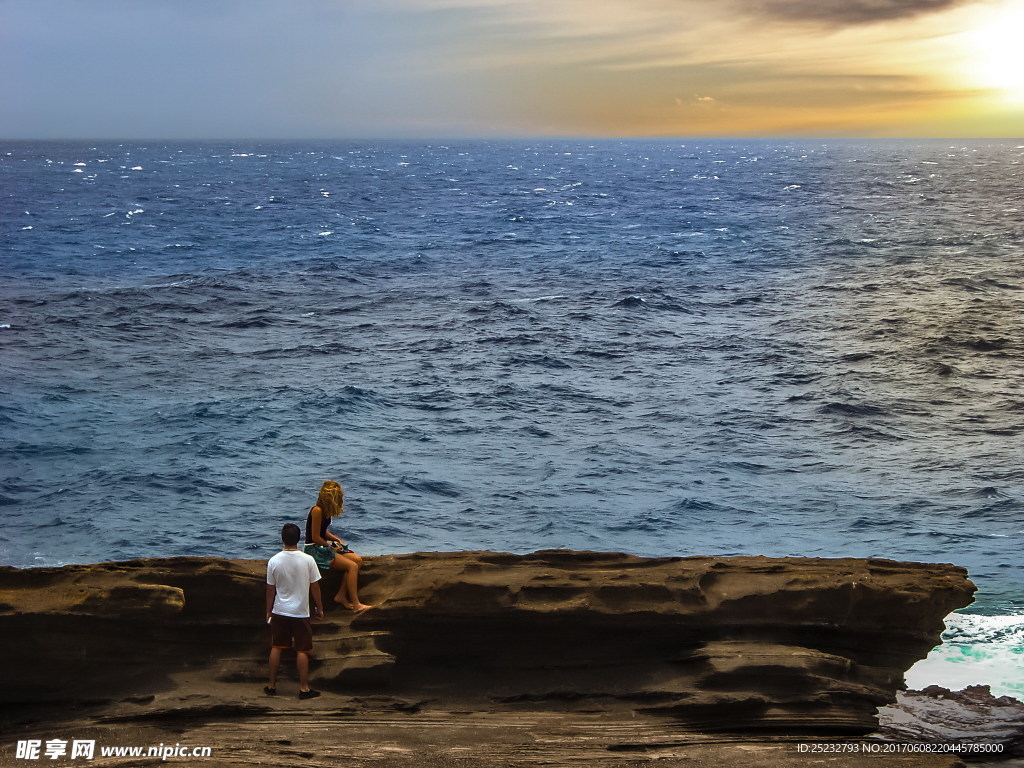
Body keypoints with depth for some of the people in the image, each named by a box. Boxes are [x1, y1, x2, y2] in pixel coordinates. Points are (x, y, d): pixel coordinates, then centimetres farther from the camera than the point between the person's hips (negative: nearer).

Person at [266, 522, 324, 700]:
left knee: (276, 648, 13)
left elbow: (270, 589, -1)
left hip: (279, 612, 2)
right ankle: (304, 688, 9)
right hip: (300, 612, -2)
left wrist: (268, 611, 12)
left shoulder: (274, 561, -8)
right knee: (302, 650, 6)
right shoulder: (307, 560, -12)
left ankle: (272, 685, 19)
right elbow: (315, 587, -5)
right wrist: (320, 608, 8)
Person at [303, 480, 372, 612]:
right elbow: (315, 537, -18)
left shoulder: (325, 510, 9)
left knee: (357, 560, -4)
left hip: (324, 546, 10)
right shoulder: (317, 511, -19)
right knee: (352, 566, -19)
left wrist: (336, 539, 7)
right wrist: (331, 546, -8)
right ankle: (356, 605, -18)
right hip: (314, 549, -10)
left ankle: (341, 595, -3)